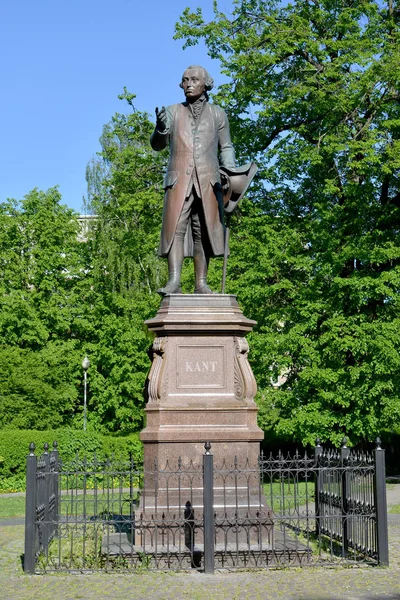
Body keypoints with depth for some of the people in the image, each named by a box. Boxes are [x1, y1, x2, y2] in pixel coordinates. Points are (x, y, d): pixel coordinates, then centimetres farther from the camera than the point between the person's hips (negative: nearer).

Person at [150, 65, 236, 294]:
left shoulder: (217, 113, 14)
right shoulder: (173, 111, 13)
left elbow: (226, 148, 15)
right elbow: (157, 145, 6)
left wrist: (231, 172, -3)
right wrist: (160, 128, -16)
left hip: (208, 181, 1)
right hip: (179, 179, 0)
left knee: (203, 232, -2)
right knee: (175, 228, -13)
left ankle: (201, 284, -2)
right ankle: (174, 282, -20)